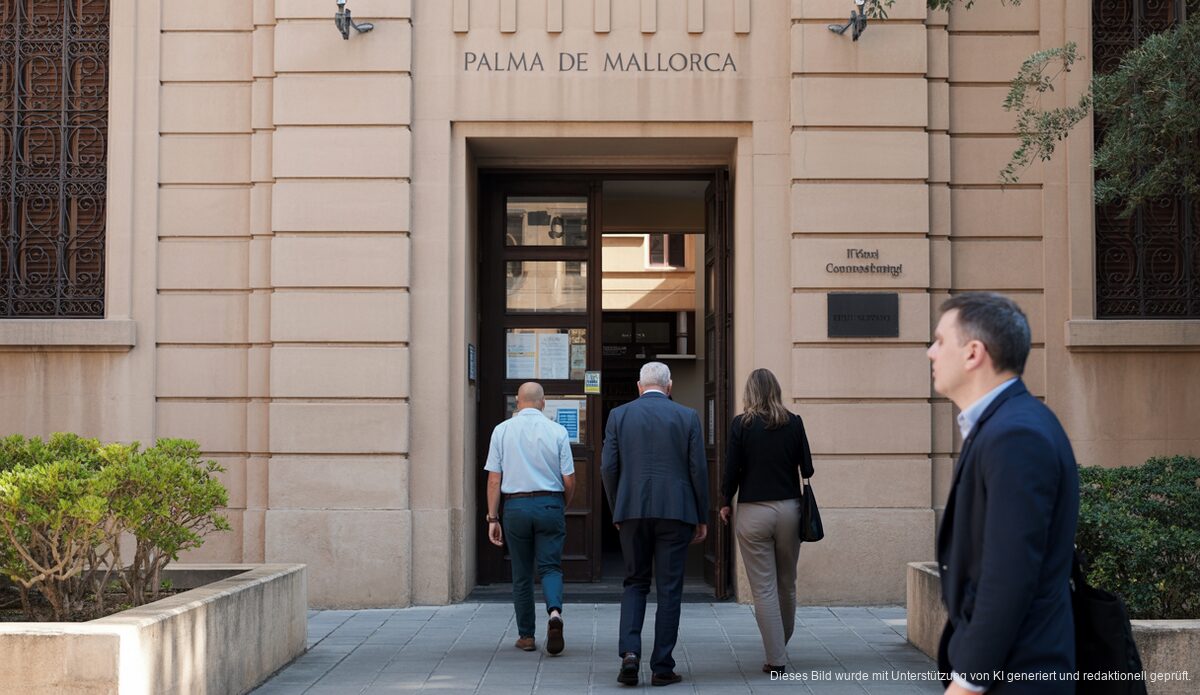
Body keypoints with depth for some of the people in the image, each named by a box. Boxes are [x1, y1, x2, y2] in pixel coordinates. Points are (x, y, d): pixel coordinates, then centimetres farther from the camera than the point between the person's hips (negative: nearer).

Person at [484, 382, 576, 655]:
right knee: (550, 567, 6)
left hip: (516, 506, 1)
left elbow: (494, 479, -2)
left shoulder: (502, 430, 0)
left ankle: (526, 636, 16)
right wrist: (563, 507, 18)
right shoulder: (557, 431, -1)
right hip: (550, 504, -1)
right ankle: (555, 612, -21)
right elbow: (569, 481, 0)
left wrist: (493, 518, 2)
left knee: (521, 574, 11)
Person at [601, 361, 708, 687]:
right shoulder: (687, 417, 2)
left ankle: (629, 652, -5)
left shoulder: (619, 415, 4)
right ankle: (662, 667, 6)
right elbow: (698, 469, -1)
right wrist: (701, 518, 7)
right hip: (675, 512, -1)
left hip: (632, 512, 1)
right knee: (669, 589, 5)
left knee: (635, 583, 14)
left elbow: (608, 467, 0)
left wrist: (617, 511, 12)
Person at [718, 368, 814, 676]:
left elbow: (732, 469, -5)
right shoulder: (793, 423, 0)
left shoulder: (741, 424, -6)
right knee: (787, 584, 17)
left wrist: (725, 503, 11)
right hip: (788, 510, 3)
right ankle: (781, 646, 32)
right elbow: (807, 469, 1)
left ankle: (776, 659, 0)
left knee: (764, 588, 1)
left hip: (753, 512, -3)